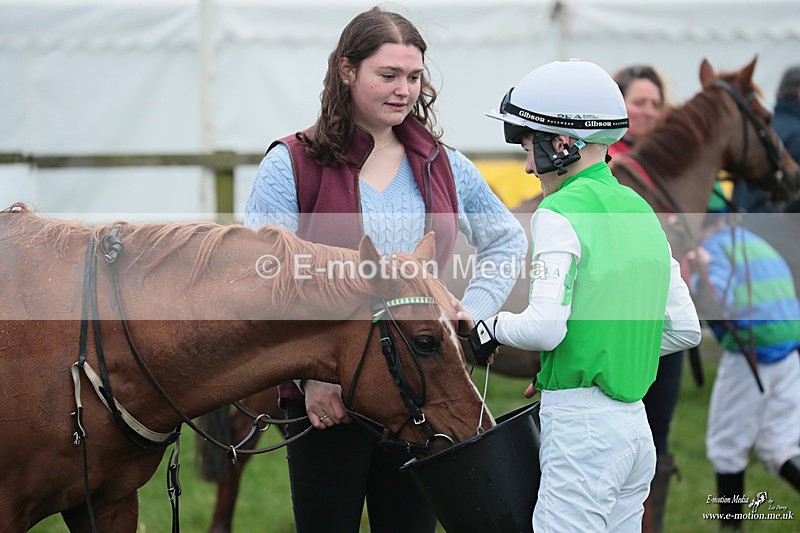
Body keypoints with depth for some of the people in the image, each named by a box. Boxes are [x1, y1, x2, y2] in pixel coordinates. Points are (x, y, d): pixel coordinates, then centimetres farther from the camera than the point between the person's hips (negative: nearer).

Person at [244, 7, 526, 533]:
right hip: (327, 397, -4)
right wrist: (310, 374, -18)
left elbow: (507, 242, 21)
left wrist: (471, 314, 6)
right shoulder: (291, 165, -6)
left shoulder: (443, 166, 7)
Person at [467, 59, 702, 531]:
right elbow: (685, 330, 16)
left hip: (580, 425, -8)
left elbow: (545, 327, -20)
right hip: (635, 423, 8)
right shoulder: (640, 210, 13)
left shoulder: (561, 213, -11)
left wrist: (493, 328, -1)